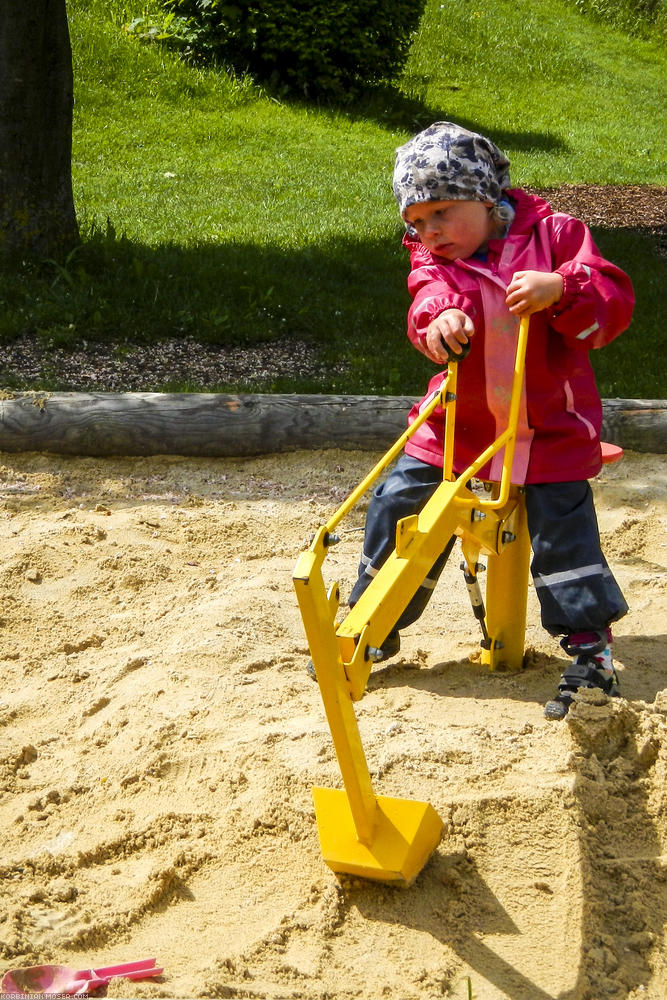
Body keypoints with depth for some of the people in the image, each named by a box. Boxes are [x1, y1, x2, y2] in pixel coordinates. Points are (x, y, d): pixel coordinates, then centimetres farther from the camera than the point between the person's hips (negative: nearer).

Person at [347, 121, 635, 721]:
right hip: (459, 421, 3)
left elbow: (615, 303, -13)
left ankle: (592, 654, 4)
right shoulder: (432, 259, 3)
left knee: (563, 531, -8)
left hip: (548, 427, -3)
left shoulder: (554, 234, -6)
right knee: (398, 504, 1)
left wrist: (561, 289, -32)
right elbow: (429, 295, -19)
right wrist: (440, 316, -43)